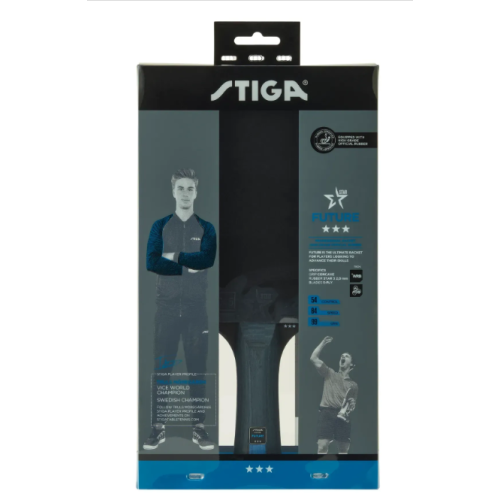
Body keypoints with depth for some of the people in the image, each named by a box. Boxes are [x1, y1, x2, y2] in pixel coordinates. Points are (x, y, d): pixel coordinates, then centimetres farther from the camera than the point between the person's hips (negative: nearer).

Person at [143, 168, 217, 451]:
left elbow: (208, 259, -12)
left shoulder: (206, 228, 7)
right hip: (167, 307, 0)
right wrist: (188, 266, -13)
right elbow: (151, 262, -8)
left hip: (197, 308, 0)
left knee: (198, 369, 5)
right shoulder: (160, 226, 7)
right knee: (162, 368, 3)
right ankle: (158, 427, 12)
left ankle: (200, 428, 13)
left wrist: (174, 256, -10)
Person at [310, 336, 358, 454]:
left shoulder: (353, 385, 21)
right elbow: (313, 358, 5)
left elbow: (353, 404, 25)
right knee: (322, 447, -14)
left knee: (344, 449, 6)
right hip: (327, 413, -3)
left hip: (342, 415, 3)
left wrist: (352, 405, 1)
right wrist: (323, 343, 7)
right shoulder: (330, 374, 14)